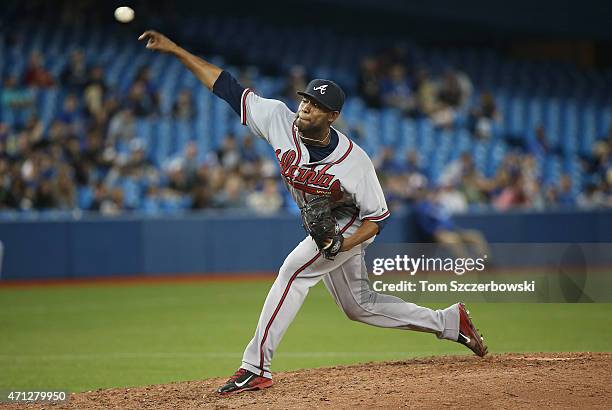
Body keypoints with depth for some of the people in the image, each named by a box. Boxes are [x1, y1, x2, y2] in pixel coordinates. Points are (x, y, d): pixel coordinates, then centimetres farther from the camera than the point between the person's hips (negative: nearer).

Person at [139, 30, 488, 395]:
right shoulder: (279, 119, -20)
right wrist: (175, 50, -28)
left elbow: (377, 217, -18)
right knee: (357, 305, 17)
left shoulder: (355, 161, -30)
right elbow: (227, 87, -21)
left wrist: (341, 245, -34)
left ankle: (256, 368, -26)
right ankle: (448, 322, 32)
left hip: (350, 227, -7)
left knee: (294, 270, -26)